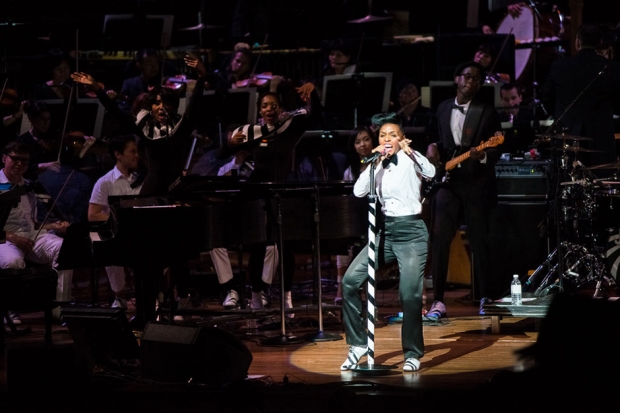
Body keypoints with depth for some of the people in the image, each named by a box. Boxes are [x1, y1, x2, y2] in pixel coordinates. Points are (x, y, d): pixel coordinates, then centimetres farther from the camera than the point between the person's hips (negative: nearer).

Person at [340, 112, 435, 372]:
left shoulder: (409, 159, -1)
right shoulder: (378, 164, 11)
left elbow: (430, 172, -23)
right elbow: (358, 192, -3)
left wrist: (408, 150, -36)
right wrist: (374, 163, -10)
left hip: (411, 232, -5)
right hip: (384, 232, 5)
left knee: (410, 294, -12)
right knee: (350, 280, -9)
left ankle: (412, 353, 4)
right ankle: (359, 344, 1)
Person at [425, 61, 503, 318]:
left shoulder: (487, 113, 0)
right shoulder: (443, 108, 12)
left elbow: (497, 149, -4)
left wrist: (483, 155, -24)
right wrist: (433, 148, 0)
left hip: (477, 183, -3)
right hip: (448, 181, 3)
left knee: (479, 240, 2)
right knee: (439, 238, -7)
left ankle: (487, 297, 14)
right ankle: (438, 300, -4)